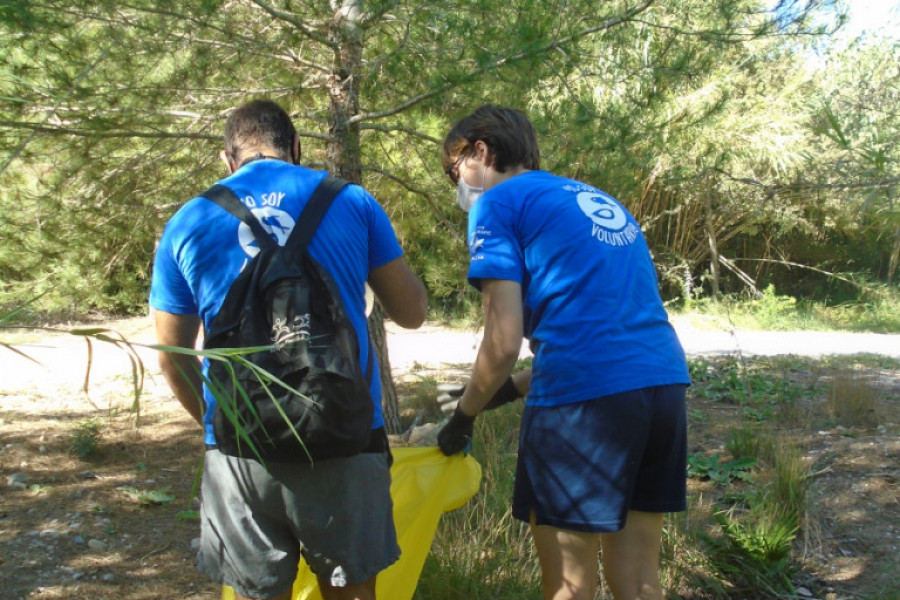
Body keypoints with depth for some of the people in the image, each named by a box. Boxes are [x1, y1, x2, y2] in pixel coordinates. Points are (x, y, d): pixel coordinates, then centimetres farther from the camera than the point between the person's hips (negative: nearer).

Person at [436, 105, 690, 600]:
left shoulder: (498, 204, 2)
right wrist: (513, 389, 26)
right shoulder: (599, 200, 25)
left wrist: (462, 419, 9)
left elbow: (504, 342, -7)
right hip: (664, 381, 8)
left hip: (586, 394, -8)